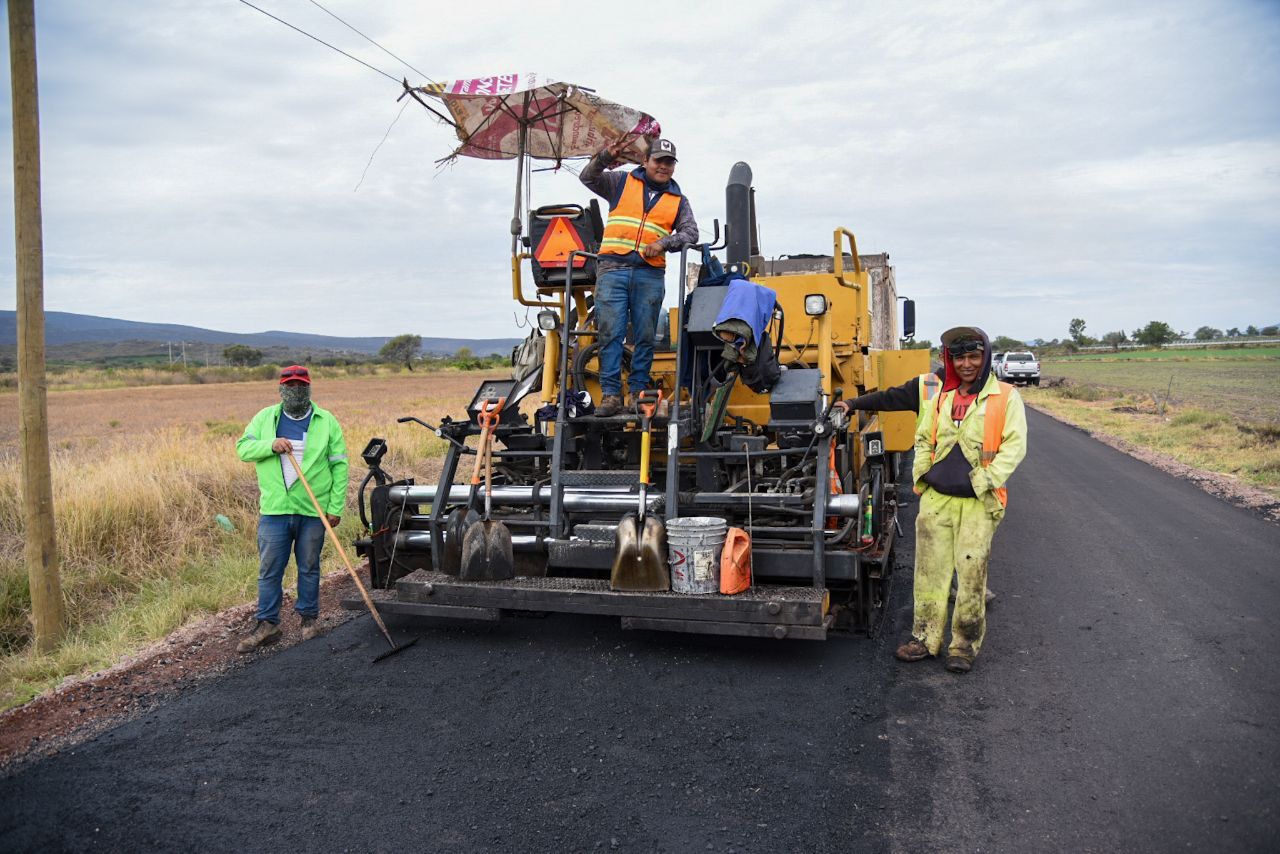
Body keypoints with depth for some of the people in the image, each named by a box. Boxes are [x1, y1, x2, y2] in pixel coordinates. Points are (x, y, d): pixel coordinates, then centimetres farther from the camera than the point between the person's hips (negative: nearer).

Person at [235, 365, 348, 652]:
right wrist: (270, 445, -17)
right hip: (274, 510, 1)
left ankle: (308, 617, 26)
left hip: (313, 511, -1)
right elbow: (243, 448, 3)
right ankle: (268, 624, 15)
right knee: (269, 570, 5)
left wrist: (336, 507, -5)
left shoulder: (326, 421, 2)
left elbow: (339, 465, 0)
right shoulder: (265, 418, 7)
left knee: (309, 568, 11)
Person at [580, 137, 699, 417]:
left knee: (645, 337, 2)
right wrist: (606, 156, -12)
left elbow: (690, 233, 8)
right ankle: (611, 394, -7)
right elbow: (588, 177, 7)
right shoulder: (622, 182, 14)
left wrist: (664, 243, -10)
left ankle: (638, 391, 10)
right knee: (611, 333, -8)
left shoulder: (678, 200, 18)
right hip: (613, 268, -2)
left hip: (650, 274, 2)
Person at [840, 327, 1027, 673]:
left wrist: (984, 482, -13)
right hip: (935, 498, 3)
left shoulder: (1005, 397, -2)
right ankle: (925, 637, 19)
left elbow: (1014, 445, -5)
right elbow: (891, 398, 17)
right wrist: (853, 404, 16)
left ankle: (965, 644, 15)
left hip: (979, 502, -2)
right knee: (931, 570, 7)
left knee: (971, 573, -1)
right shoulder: (932, 389, 7)